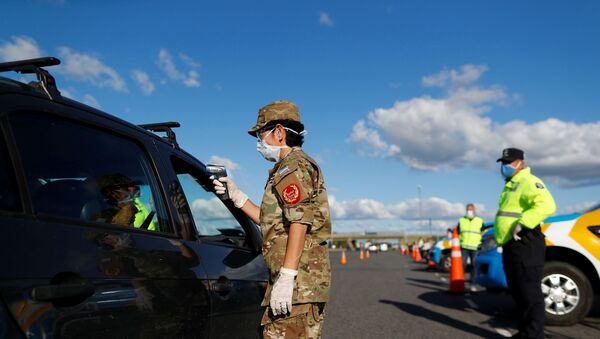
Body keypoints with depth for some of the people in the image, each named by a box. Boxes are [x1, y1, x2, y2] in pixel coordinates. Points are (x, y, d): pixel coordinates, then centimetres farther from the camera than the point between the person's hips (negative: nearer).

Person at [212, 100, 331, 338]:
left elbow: (299, 223, -20)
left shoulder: (294, 166, -8)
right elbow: (272, 221, 25)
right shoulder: (288, 168, 25)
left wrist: (286, 276, -25)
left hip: (298, 279, -11)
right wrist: (236, 196, 20)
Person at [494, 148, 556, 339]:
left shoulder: (528, 182, -9)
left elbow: (546, 205, -27)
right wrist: (499, 234, 22)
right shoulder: (511, 185, 23)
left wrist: (522, 223, -29)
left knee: (529, 293, -7)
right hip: (511, 245, 11)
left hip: (524, 244, -11)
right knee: (518, 292, 17)